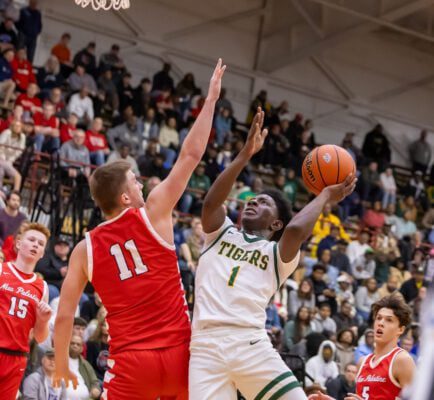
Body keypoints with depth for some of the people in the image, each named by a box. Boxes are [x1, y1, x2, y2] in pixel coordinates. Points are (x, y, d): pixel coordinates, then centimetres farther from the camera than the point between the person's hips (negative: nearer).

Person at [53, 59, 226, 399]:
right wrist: (211, 98, 11)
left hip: (131, 361, 0)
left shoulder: (85, 249, 4)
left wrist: (61, 366, 19)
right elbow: (191, 156, 3)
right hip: (178, 353, 0)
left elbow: (64, 316, 4)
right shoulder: (153, 215, 0)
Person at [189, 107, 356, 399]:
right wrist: (247, 153, -3)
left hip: (251, 345, -1)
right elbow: (211, 202, 0)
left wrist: (325, 197, 8)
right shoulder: (221, 233, 22)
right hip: (206, 346, 1)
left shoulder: (279, 254, 16)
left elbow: (296, 229, -8)